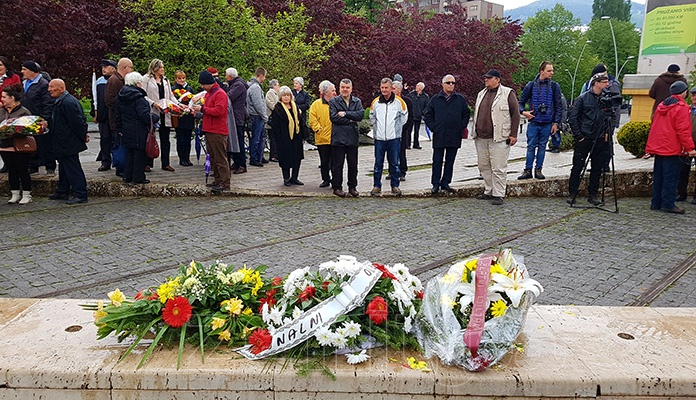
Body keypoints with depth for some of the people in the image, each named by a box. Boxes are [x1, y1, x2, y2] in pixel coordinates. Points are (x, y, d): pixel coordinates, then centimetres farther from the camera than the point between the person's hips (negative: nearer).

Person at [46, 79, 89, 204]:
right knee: (64, 167, 19)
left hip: (68, 144, -11)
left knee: (73, 168, -6)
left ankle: (81, 195, -2)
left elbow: (77, 122, -22)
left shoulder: (67, 102, -21)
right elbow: (77, 122, 17)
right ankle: (62, 192, 30)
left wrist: (83, 136, -13)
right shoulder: (61, 101, 13)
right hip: (63, 143, 11)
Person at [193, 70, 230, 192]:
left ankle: (225, 183, -4)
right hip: (209, 131, 10)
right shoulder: (208, 93, 19)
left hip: (218, 132, -10)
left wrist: (202, 109, -16)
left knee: (220, 159, -7)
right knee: (213, 158, 14)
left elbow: (219, 111, -22)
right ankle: (217, 181, 21)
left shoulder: (220, 94, -12)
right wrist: (199, 109, 8)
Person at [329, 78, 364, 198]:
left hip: (353, 137, 3)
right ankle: (337, 187, 13)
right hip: (338, 138, -3)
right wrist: (350, 120, -8)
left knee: (353, 165, 9)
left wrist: (345, 114, -13)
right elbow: (334, 117, -11)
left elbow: (361, 114, -7)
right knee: (337, 164, 3)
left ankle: (352, 187, 20)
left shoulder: (357, 101, 10)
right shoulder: (333, 101, 2)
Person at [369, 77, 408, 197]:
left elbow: (404, 117, 10)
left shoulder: (399, 102, -1)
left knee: (394, 163, 4)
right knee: (378, 163, 4)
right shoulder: (375, 102, 4)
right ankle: (377, 186, 12)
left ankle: (395, 186, 13)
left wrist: (396, 127, 9)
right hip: (379, 138, 1)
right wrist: (377, 127, 12)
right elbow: (372, 117, 19)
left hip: (394, 138, -1)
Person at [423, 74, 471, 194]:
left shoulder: (460, 99, 7)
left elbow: (466, 114, 13)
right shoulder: (435, 99, 4)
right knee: (437, 161, 1)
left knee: (450, 161, 8)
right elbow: (427, 114, 9)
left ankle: (445, 183, 18)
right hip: (439, 136, -1)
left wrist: (461, 127, 3)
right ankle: (435, 184, 9)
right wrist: (433, 127, 0)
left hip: (454, 136, 2)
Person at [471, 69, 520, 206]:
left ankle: (498, 194, 2)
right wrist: (474, 131, 19)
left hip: (499, 138, -7)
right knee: (484, 166, 12)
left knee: (498, 168, -4)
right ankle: (488, 191, 24)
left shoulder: (508, 93, -3)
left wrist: (513, 135, -11)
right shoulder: (481, 94, 17)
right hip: (481, 138, 7)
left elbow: (515, 114, -5)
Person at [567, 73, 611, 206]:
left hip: (600, 139, 4)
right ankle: (572, 194, 9)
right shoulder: (583, 98, -5)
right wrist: (578, 135, -6)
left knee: (597, 168, 7)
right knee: (577, 167, 0)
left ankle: (593, 194, 17)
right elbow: (572, 118, -3)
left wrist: (607, 132, 5)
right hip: (584, 139, -4)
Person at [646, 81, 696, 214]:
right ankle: (668, 204, 0)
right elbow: (683, 131, -17)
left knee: (658, 177, 12)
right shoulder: (682, 107, -11)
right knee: (671, 177, -3)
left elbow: (654, 127, 18)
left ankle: (656, 203, 16)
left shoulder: (661, 105, 13)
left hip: (658, 147, 8)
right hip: (672, 148, -8)